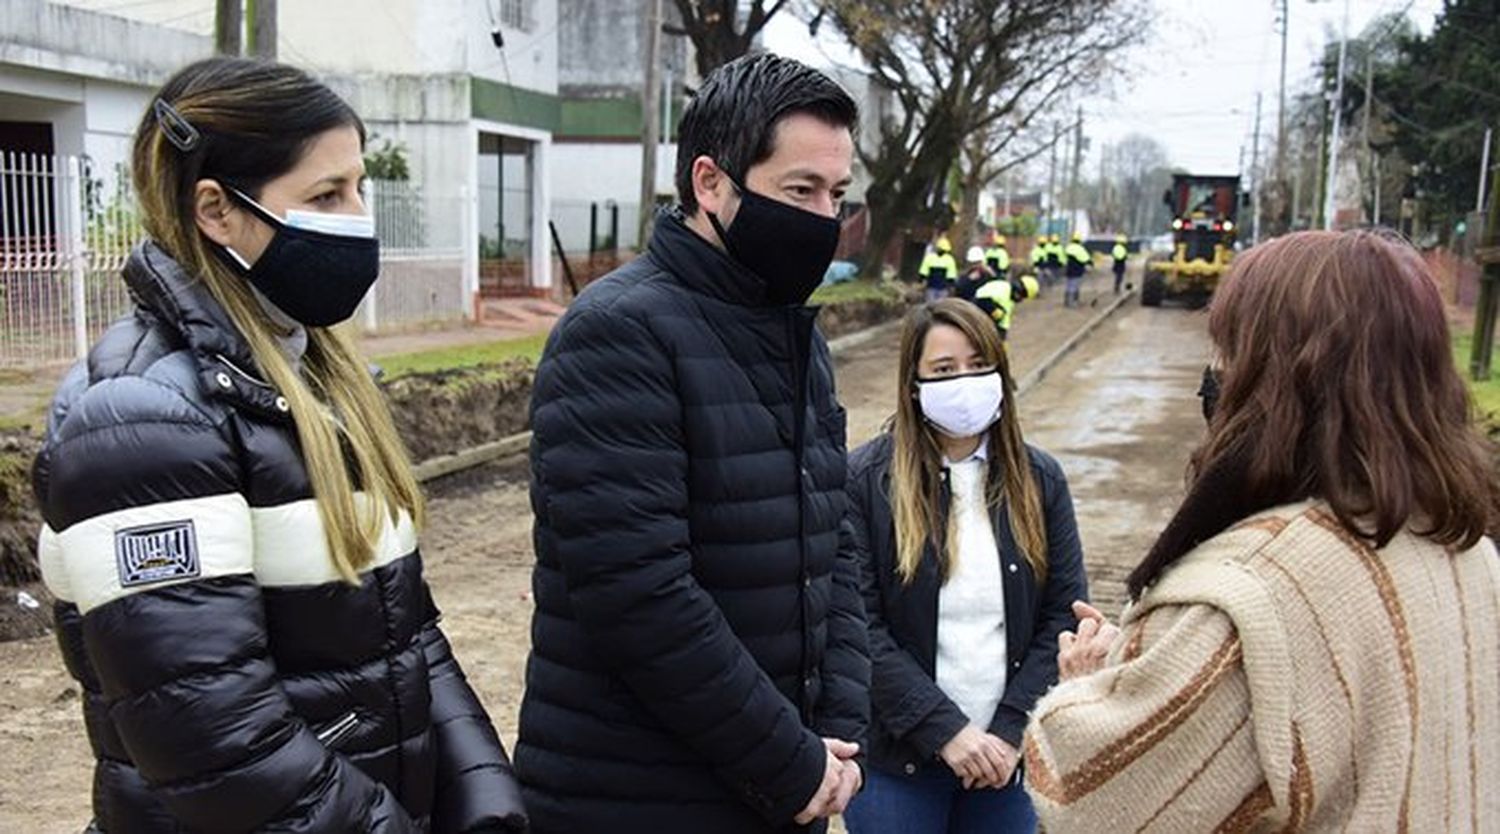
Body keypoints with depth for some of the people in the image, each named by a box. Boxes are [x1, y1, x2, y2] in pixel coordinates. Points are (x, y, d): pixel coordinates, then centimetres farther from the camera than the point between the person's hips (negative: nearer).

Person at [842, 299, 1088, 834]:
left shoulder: (1038, 479, 3)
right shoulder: (864, 480, -8)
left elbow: (1064, 614, 1)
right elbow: (858, 625, -12)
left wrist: (1012, 730, -9)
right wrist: (945, 730, -15)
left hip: (1008, 755, 3)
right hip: (898, 759, -2)